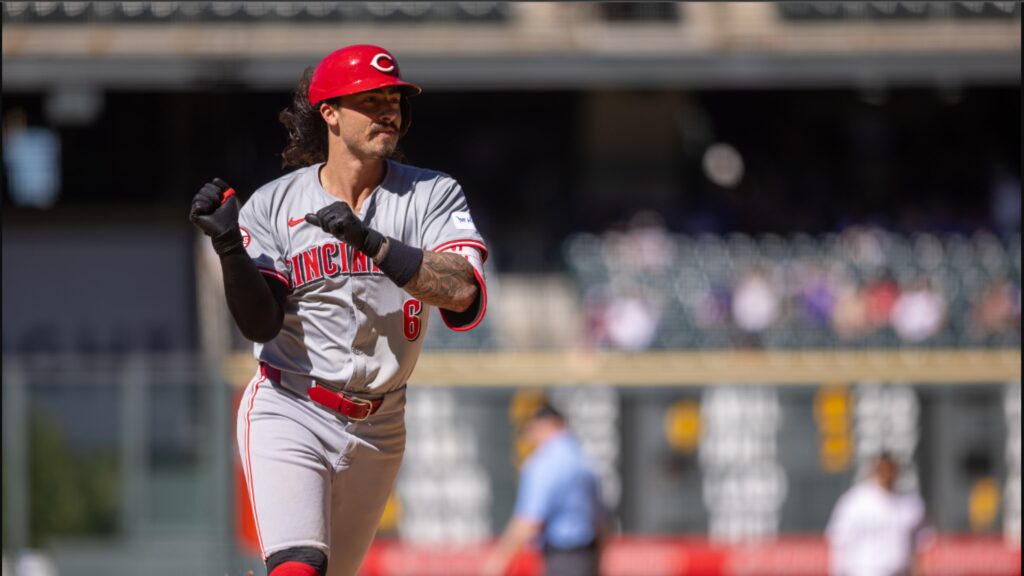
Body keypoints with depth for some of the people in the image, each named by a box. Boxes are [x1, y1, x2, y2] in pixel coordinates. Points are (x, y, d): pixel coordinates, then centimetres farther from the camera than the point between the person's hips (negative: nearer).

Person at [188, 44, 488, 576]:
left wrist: (368, 241, -28)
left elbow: (463, 292, -19)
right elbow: (259, 324, -11)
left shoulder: (433, 196, -2)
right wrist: (229, 245, -26)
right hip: (290, 413, -3)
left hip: (377, 428, 3)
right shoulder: (274, 205, -3)